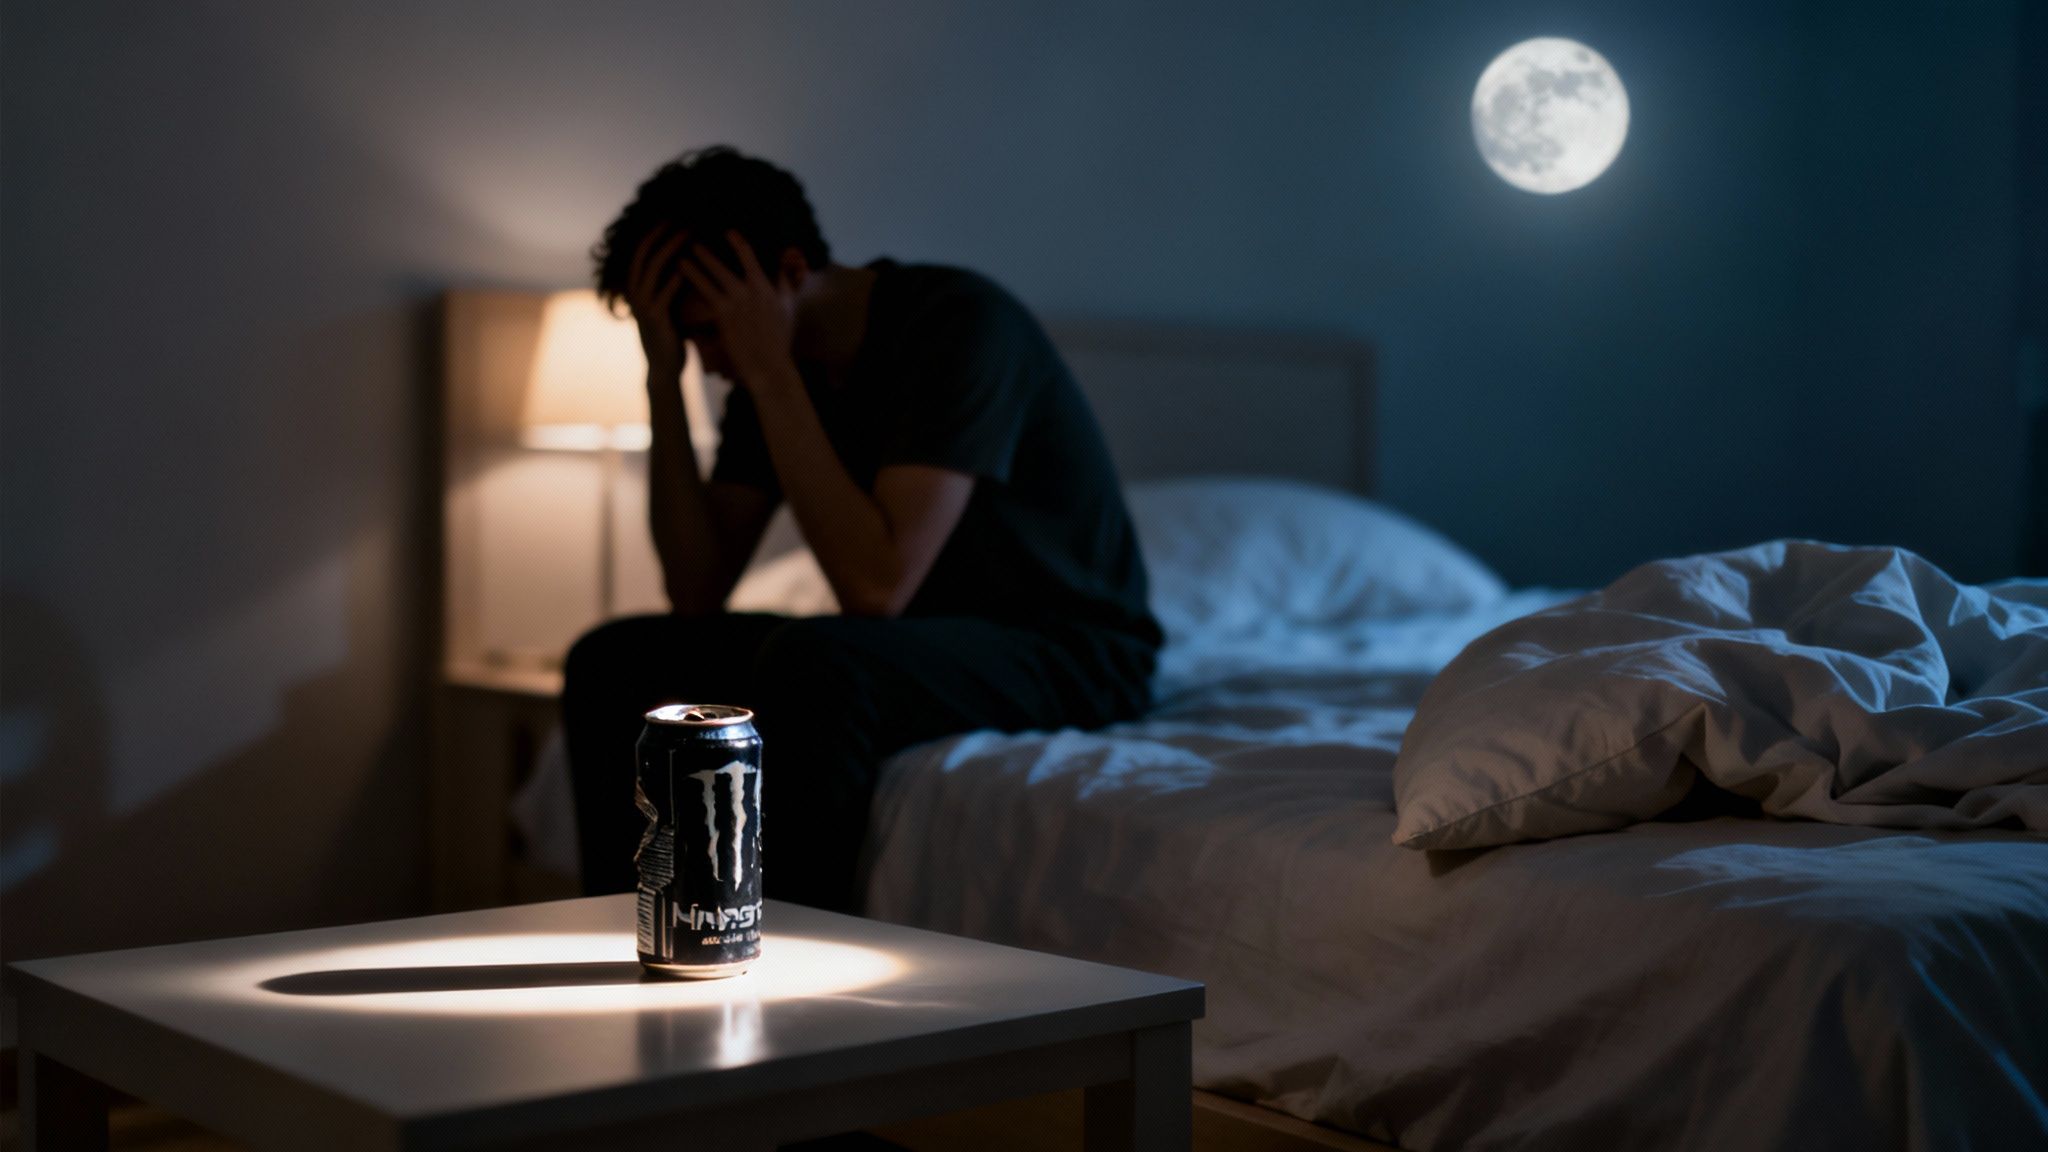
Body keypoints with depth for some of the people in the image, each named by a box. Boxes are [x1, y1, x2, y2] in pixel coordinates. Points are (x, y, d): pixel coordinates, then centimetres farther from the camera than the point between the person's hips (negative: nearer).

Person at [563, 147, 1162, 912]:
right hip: (914, 645, 8)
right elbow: (698, 594, -3)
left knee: (808, 665, -36)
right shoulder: (782, 368, 1)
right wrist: (662, 376, -11)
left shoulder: (958, 323, -23)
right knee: (613, 661, -3)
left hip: (1068, 653, -8)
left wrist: (768, 375, -28)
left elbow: (878, 587, -31)